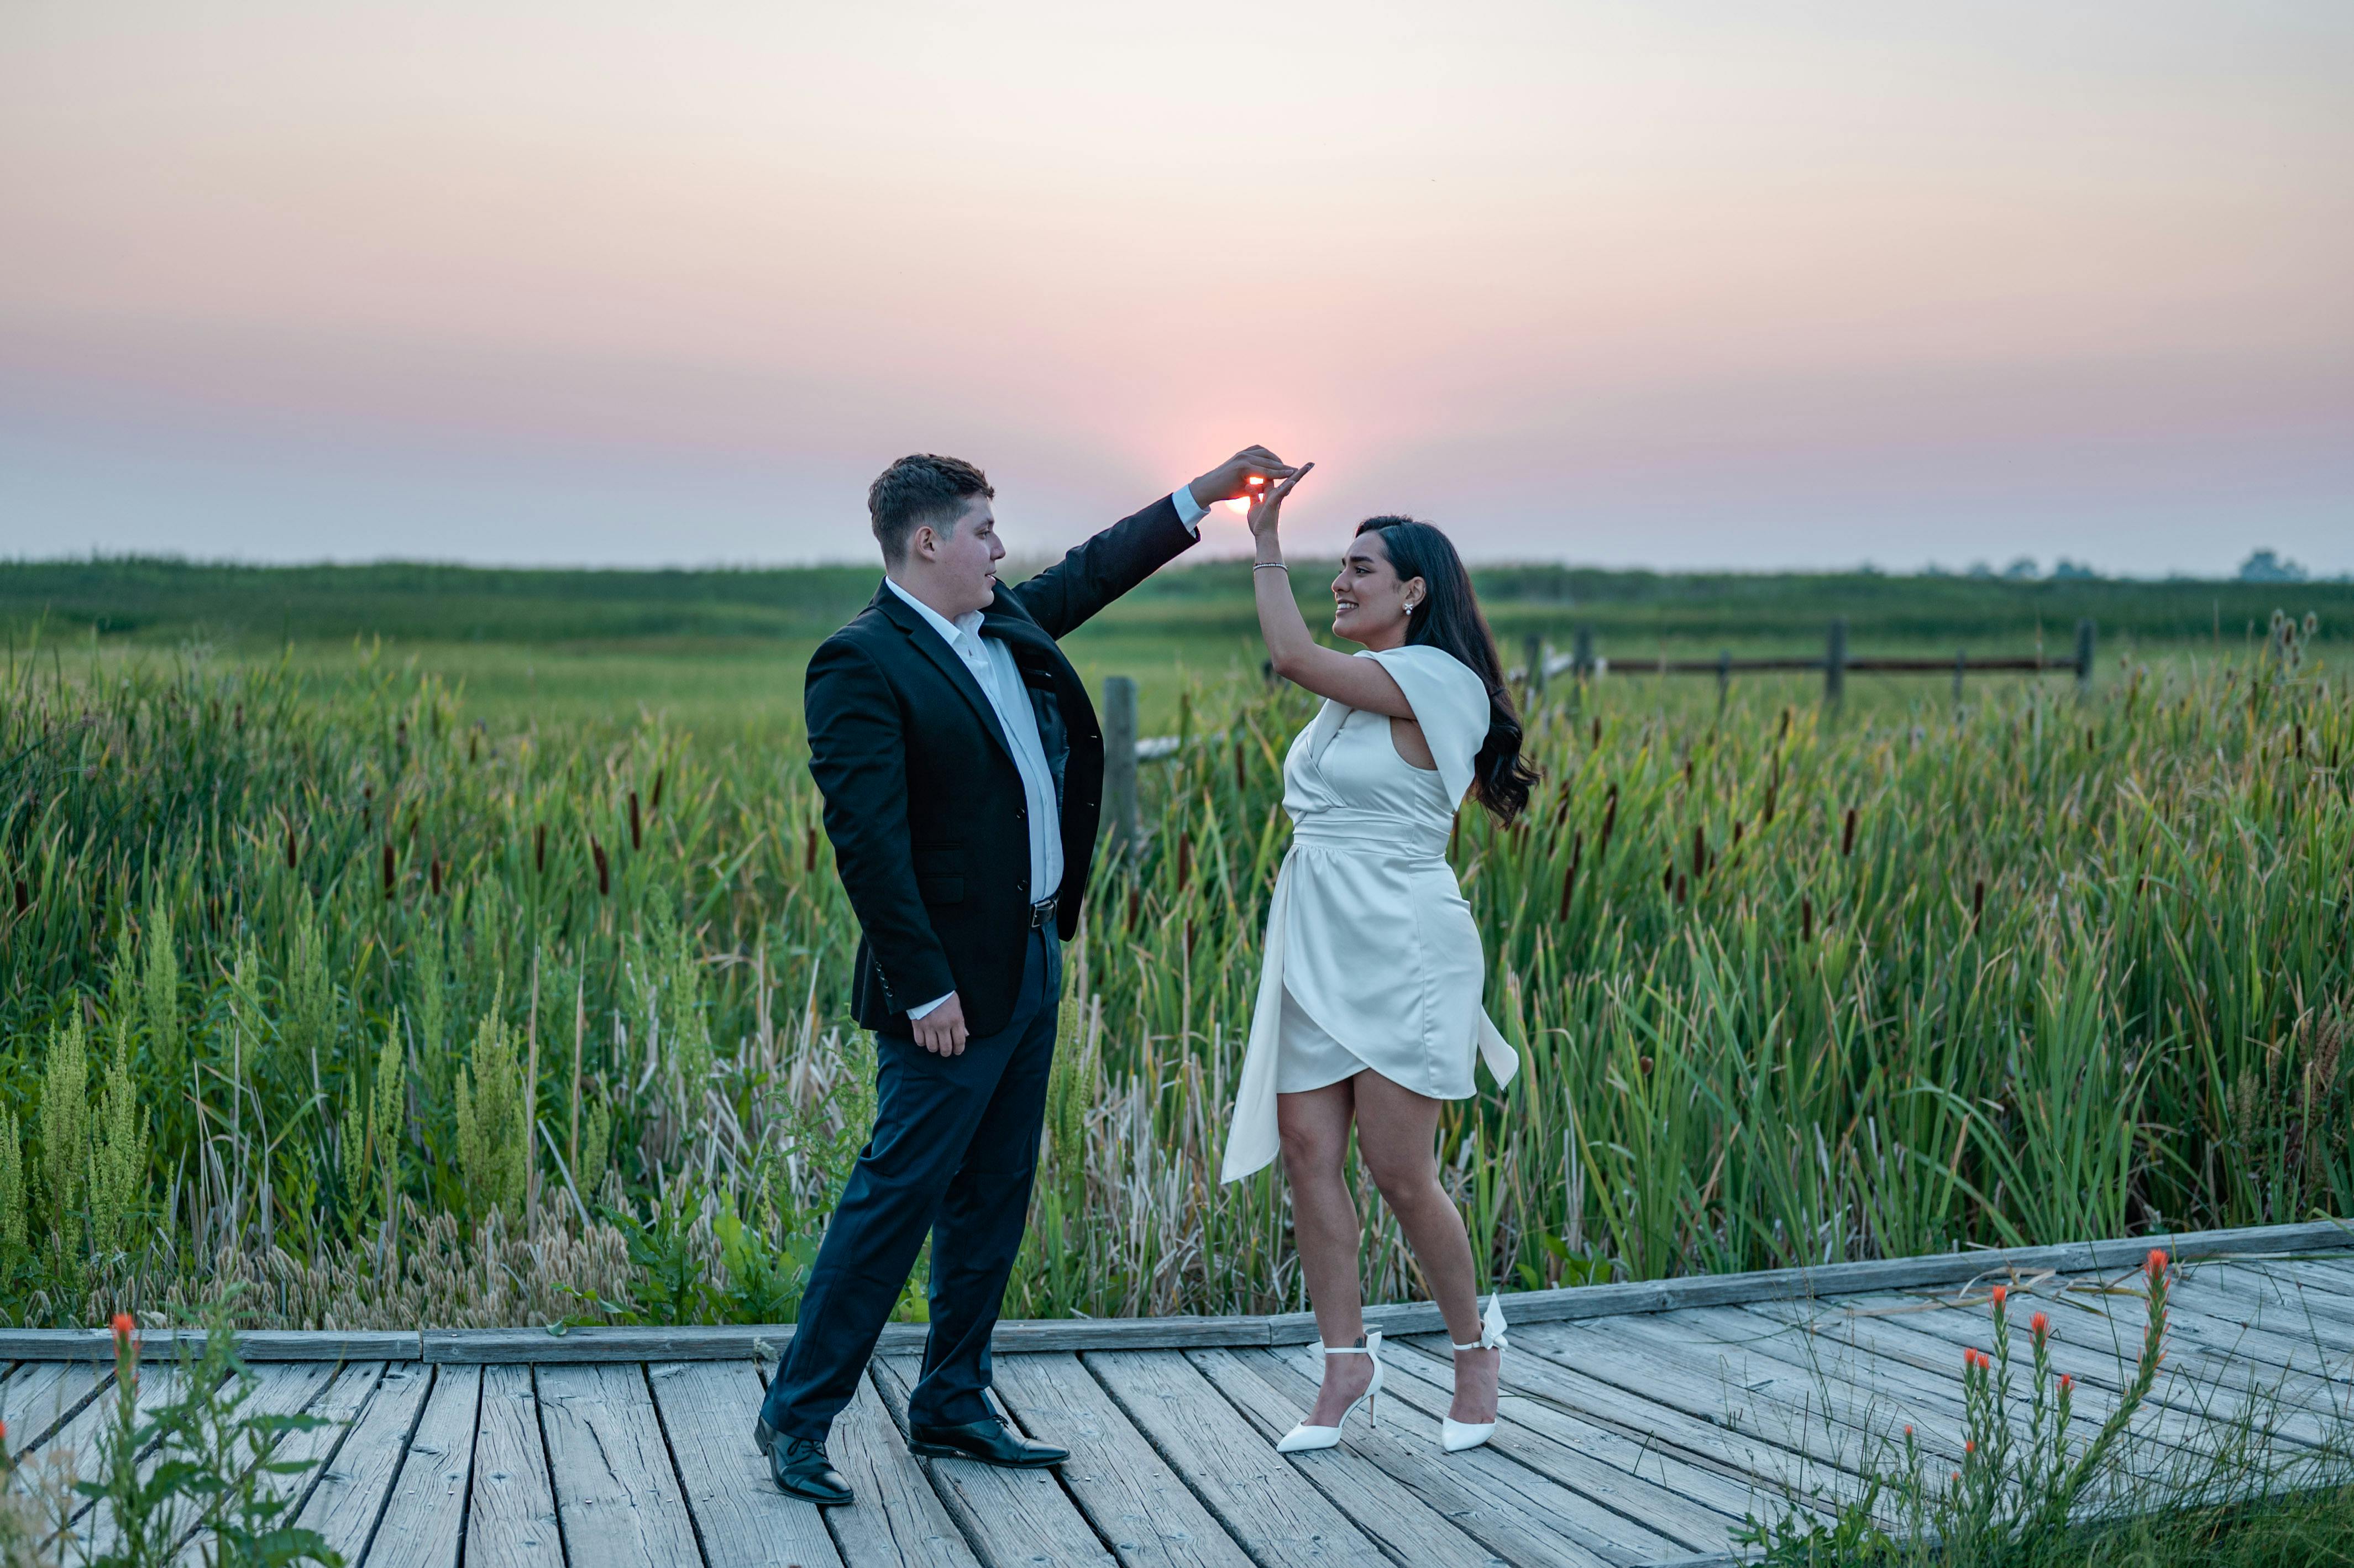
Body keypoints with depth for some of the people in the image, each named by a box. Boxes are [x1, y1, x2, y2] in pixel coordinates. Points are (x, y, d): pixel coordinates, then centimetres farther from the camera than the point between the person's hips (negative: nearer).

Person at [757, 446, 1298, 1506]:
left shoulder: (1005, 625, 9)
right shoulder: (861, 664, -17)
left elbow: (1092, 572, 27)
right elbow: (867, 841, -21)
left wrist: (1203, 495, 27)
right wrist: (924, 989, -22)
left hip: (1032, 960, 9)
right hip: (954, 983, -9)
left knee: (994, 1198, 14)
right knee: (896, 1195, -4)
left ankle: (951, 1406, 25)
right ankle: (796, 1417, 7)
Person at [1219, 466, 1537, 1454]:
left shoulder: (1431, 680, -11)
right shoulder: (1357, 689, 16)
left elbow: (1290, 655, -16)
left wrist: (1266, 544, -8)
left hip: (1398, 948, -8)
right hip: (1319, 950, 8)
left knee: (1398, 1169, -5)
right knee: (1307, 1149, 0)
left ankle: (1474, 1341, 17)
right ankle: (1346, 1362, 9)